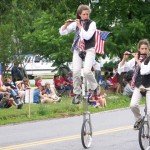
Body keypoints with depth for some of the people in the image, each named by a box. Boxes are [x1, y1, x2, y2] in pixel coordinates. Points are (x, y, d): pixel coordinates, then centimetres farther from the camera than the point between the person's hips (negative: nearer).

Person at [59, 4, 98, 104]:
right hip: (77, 50, 4)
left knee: (86, 71, -20)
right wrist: (66, 24, -10)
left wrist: (80, 26, -15)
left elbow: (87, 36, -19)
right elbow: (62, 32, 7)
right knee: (76, 72, -8)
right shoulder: (75, 23, 6)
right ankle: (77, 94, 6)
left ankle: (94, 88, 6)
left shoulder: (92, 24, -4)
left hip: (89, 50, -3)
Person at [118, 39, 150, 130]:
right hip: (138, 86, 3)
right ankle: (139, 119, 12)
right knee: (133, 105, -17)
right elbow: (121, 68, 5)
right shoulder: (135, 59, 4)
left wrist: (138, 61, -19)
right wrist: (124, 58, -10)